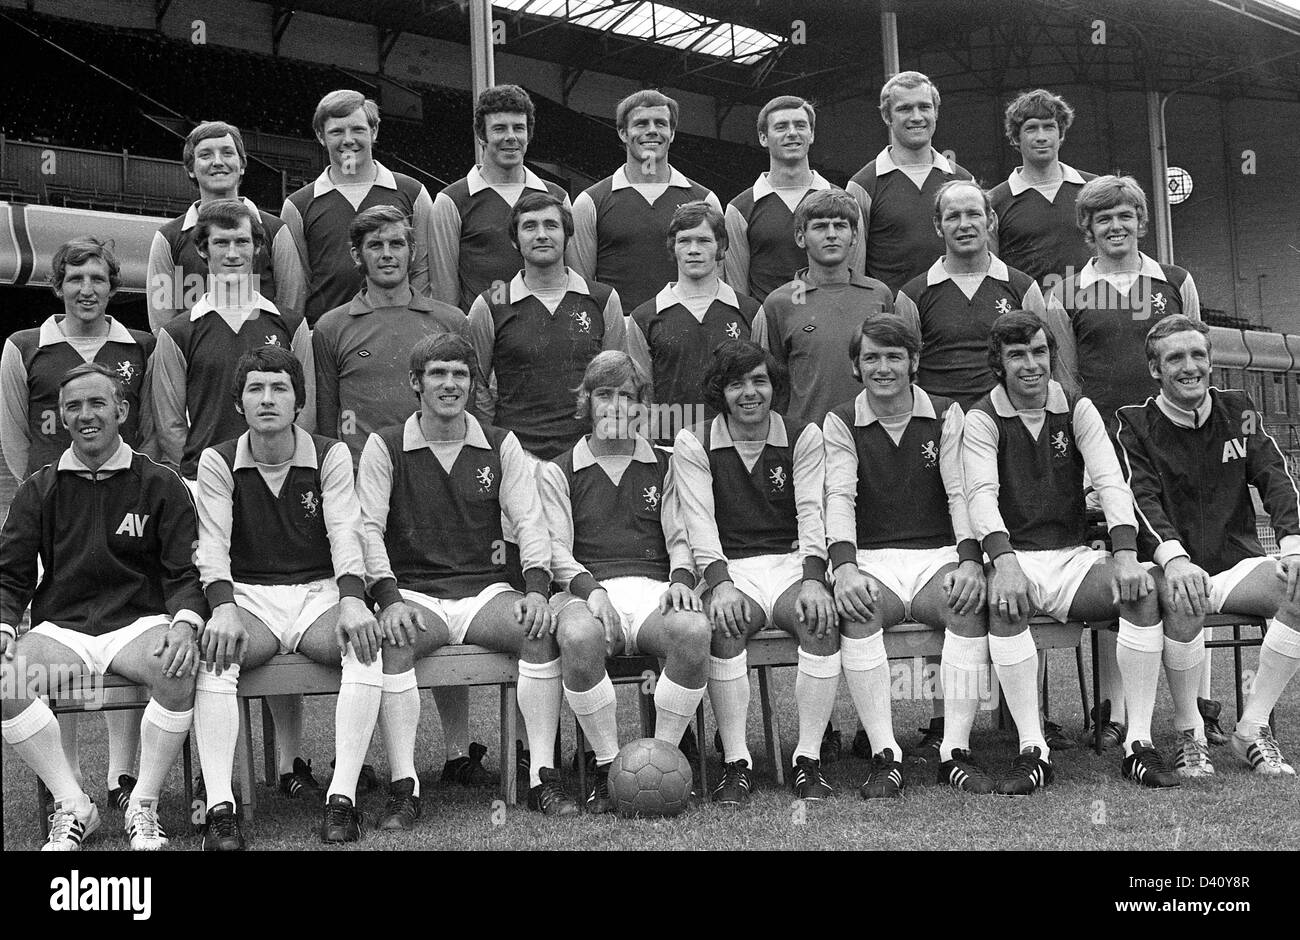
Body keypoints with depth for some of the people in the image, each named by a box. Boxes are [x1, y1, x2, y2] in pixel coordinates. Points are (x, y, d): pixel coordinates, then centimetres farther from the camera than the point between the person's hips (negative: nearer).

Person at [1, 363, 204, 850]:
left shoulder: (160, 485, 6)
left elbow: (187, 572, 1)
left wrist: (184, 623, -19)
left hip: (138, 622, -2)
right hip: (60, 627, 2)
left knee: (178, 670, -35)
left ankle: (143, 807, -16)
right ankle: (73, 806, -14)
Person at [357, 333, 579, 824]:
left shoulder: (501, 445, 11)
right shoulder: (385, 446, 5)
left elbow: (529, 522, 5)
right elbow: (369, 528, -3)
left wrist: (536, 590, -12)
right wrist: (389, 599, -18)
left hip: (486, 589, 2)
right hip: (414, 593, -2)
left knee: (540, 629, -28)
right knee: (394, 640, -34)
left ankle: (543, 775, -22)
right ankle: (404, 788, -30)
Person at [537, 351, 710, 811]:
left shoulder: (665, 467, 22)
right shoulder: (557, 472, 16)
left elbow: (680, 538, 15)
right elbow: (556, 550, 5)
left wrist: (680, 579, -8)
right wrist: (591, 589, -15)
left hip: (653, 591, 1)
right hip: (587, 590, -1)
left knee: (695, 631, -34)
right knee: (580, 639, -38)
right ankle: (607, 763, -18)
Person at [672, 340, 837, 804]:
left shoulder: (804, 438, 8)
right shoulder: (694, 443, 6)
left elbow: (811, 513, -3)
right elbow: (699, 521, -6)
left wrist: (813, 580, -20)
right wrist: (720, 584, -23)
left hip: (791, 563, 1)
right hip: (729, 569, -1)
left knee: (822, 619, -30)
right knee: (724, 624, -33)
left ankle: (808, 759, -22)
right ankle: (735, 763, -25)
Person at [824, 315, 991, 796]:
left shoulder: (946, 415, 9)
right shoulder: (840, 423, 8)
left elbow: (962, 492, -2)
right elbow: (840, 497, -7)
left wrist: (970, 560, -21)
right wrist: (845, 566, -25)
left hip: (939, 556, 1)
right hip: (872, 560, 0)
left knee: (969, 603, -32)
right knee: (857, 609, -33)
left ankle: (956, 750, -26)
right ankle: (885, 756, -29)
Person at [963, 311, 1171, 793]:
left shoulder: (1078, 410, 8)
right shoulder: (983, 419, 1)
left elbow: (1111, 482, -5)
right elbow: (981, 494, -15)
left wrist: (1125, 553, -23)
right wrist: (1004, 562, -33)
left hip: (1074, 557, 3)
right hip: (1015, 557, -3)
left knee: (1143, 588, -25)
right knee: (1005, 603, -36)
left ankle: (1140, 743, -20)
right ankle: (1032, 750, -30)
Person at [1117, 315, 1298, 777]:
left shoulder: (1238, 410, 12)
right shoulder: (1135, 424, 1)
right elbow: (1141, 499, -13)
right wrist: (1174, 559, -32)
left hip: (1239, 562, 3)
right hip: (1176, 566, -3)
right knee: (1182, 599, -37)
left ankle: (1252, 728, -13)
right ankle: (1189, 735, -16)